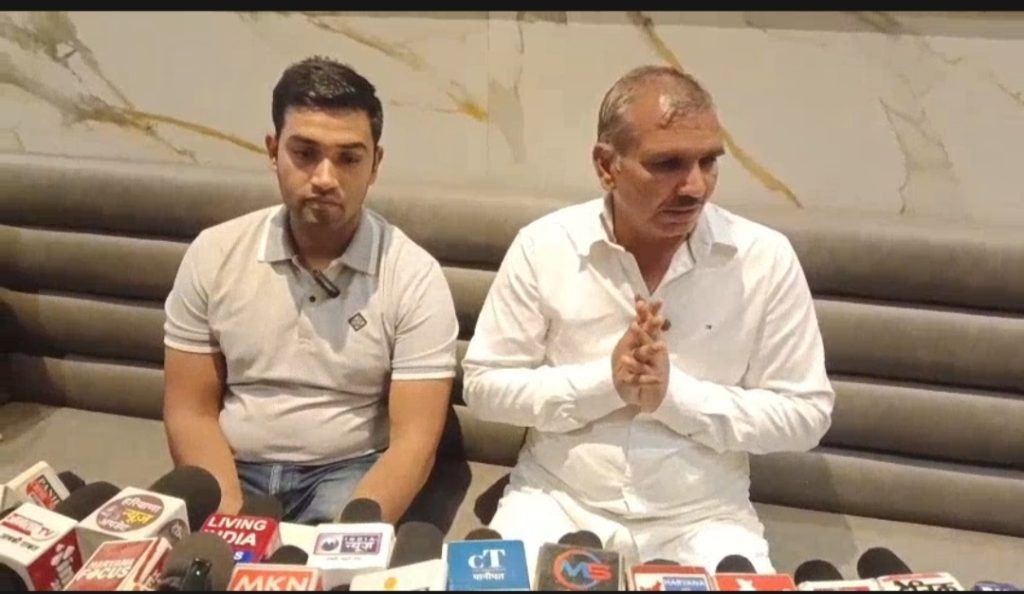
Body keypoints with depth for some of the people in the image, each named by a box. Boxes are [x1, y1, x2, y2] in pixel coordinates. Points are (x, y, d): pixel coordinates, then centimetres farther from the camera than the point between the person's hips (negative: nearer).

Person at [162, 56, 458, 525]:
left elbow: (414, 441, -13)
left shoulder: (414, 276, -11)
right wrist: (233, 519, -15)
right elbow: (190, 412, 0)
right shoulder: (212, 255, -2)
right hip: (233, 471, 2)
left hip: (349, 473, -2)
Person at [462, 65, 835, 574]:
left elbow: (805, 415, -6)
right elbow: (485, 386, -5)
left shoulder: (765, 258, -9)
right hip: (558, 503, 0)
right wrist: (606, 380, -18)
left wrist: (673, 393, -18)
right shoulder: (542, 246, -8)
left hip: (704, 518, 1)